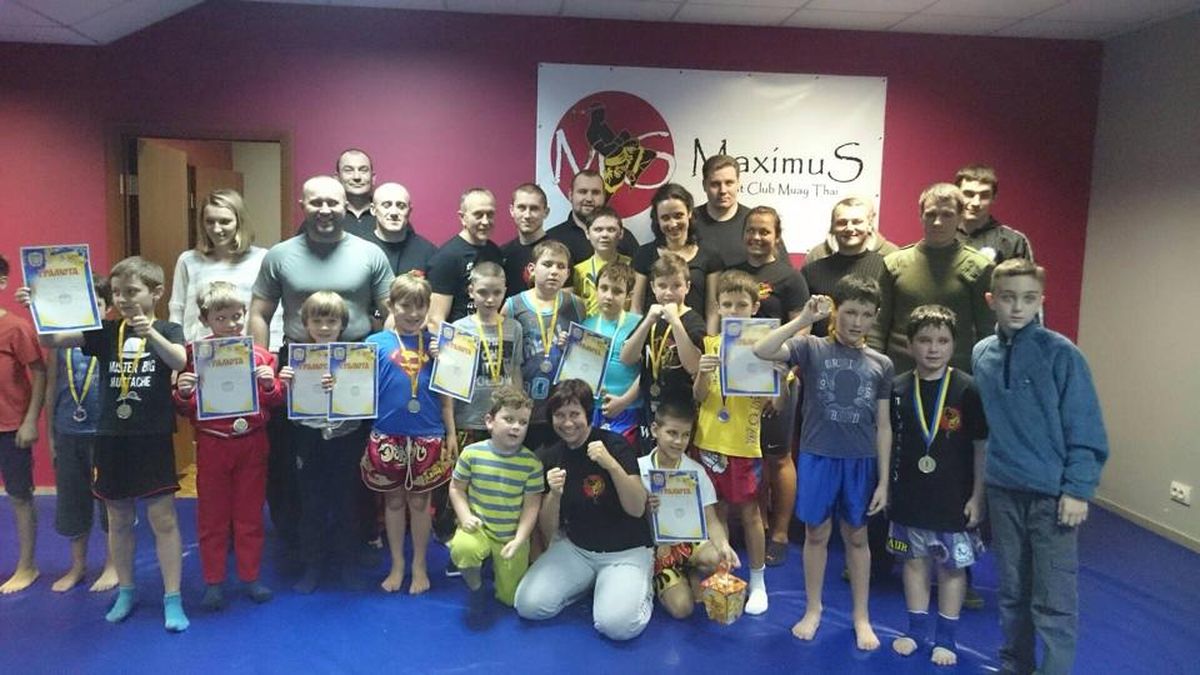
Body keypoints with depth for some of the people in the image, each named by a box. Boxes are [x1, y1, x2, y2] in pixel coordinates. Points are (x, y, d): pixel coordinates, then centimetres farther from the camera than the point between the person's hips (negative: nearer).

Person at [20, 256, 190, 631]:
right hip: (111, 438, 4)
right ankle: (125, 591, 30)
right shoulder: (107, 332, 5)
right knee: (119, 520, 15)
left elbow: (180, 361, -25)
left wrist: (150, 333, -40)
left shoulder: (168, 331, -5)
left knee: (163, 519, 1)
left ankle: (172, 599, 10)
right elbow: (52, 340, -2)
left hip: (153, 439, -4)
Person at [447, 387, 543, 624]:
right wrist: (465, 516, -15)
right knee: (463, 549, -36)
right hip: (478, 527, -1)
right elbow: (456, 488, 0)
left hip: (512, 536, 1)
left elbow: (532, 505, -9)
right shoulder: (472, 453, -11)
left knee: (511, 598, 6)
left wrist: (520, 539, -18)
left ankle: (499, 563, 40)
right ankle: (476, 590, -2)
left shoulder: (531, 463, -12)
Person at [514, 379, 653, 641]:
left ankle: (642, 587, 7)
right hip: (575, 548, 4)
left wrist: (612, 465, -31)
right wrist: (554, 495, -22)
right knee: (528, 605, -15)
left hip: (626, 551, -4)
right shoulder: (548, 457, -1)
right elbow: (549, 532, -1)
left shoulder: (615, 445, -12)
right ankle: (589, 582, 10)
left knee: (617, 624, -26)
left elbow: (637, 509, -18)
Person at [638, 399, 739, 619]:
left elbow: (711, 519, -8)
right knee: (681, 607, -19)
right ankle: (660, 584, 15)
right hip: (655, 545, -2)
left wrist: (724, 545, -29)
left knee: (719, 559, -31)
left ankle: (691, 577, 4)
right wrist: (644, 509, -27)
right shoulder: (639, 468, -9)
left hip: (688, 539, 2)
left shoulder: (696, 472, -5)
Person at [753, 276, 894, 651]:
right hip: (817, 457, -1)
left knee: (856, 536, 13)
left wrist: (883, 481, 2)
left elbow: (883, 426, 4)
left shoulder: (881, 364, 1)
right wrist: (804, 319, -22)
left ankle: (861, 616, 27)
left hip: (861, 461, 1)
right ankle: (813, 608, 28)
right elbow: (761, 351, -22)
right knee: (817, 532, 11)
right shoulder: (812, 348, -5)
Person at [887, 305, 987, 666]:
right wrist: (885, 486, 6)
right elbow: (888, 441, 6)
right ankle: (917, 630, 30)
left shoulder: (968, 389, -11)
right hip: (910, 497, 3)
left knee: (952, 566, 9)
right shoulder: (897, 388, -3)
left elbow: (982, 445, -6)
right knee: (915, 560, 14)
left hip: (954, 498, -2)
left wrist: (977, 496, -7)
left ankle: (946, 638, 25)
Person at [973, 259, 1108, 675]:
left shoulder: (1061, 354, -10)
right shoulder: (981, 354, 2)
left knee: (1054, 601, 0)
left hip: (1053, 494, -4)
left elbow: (1085, 428, -9)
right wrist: (977, 483, 9)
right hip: (1002, 489, 4)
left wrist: (1078, 490, -12)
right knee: (1012, 591, 17)